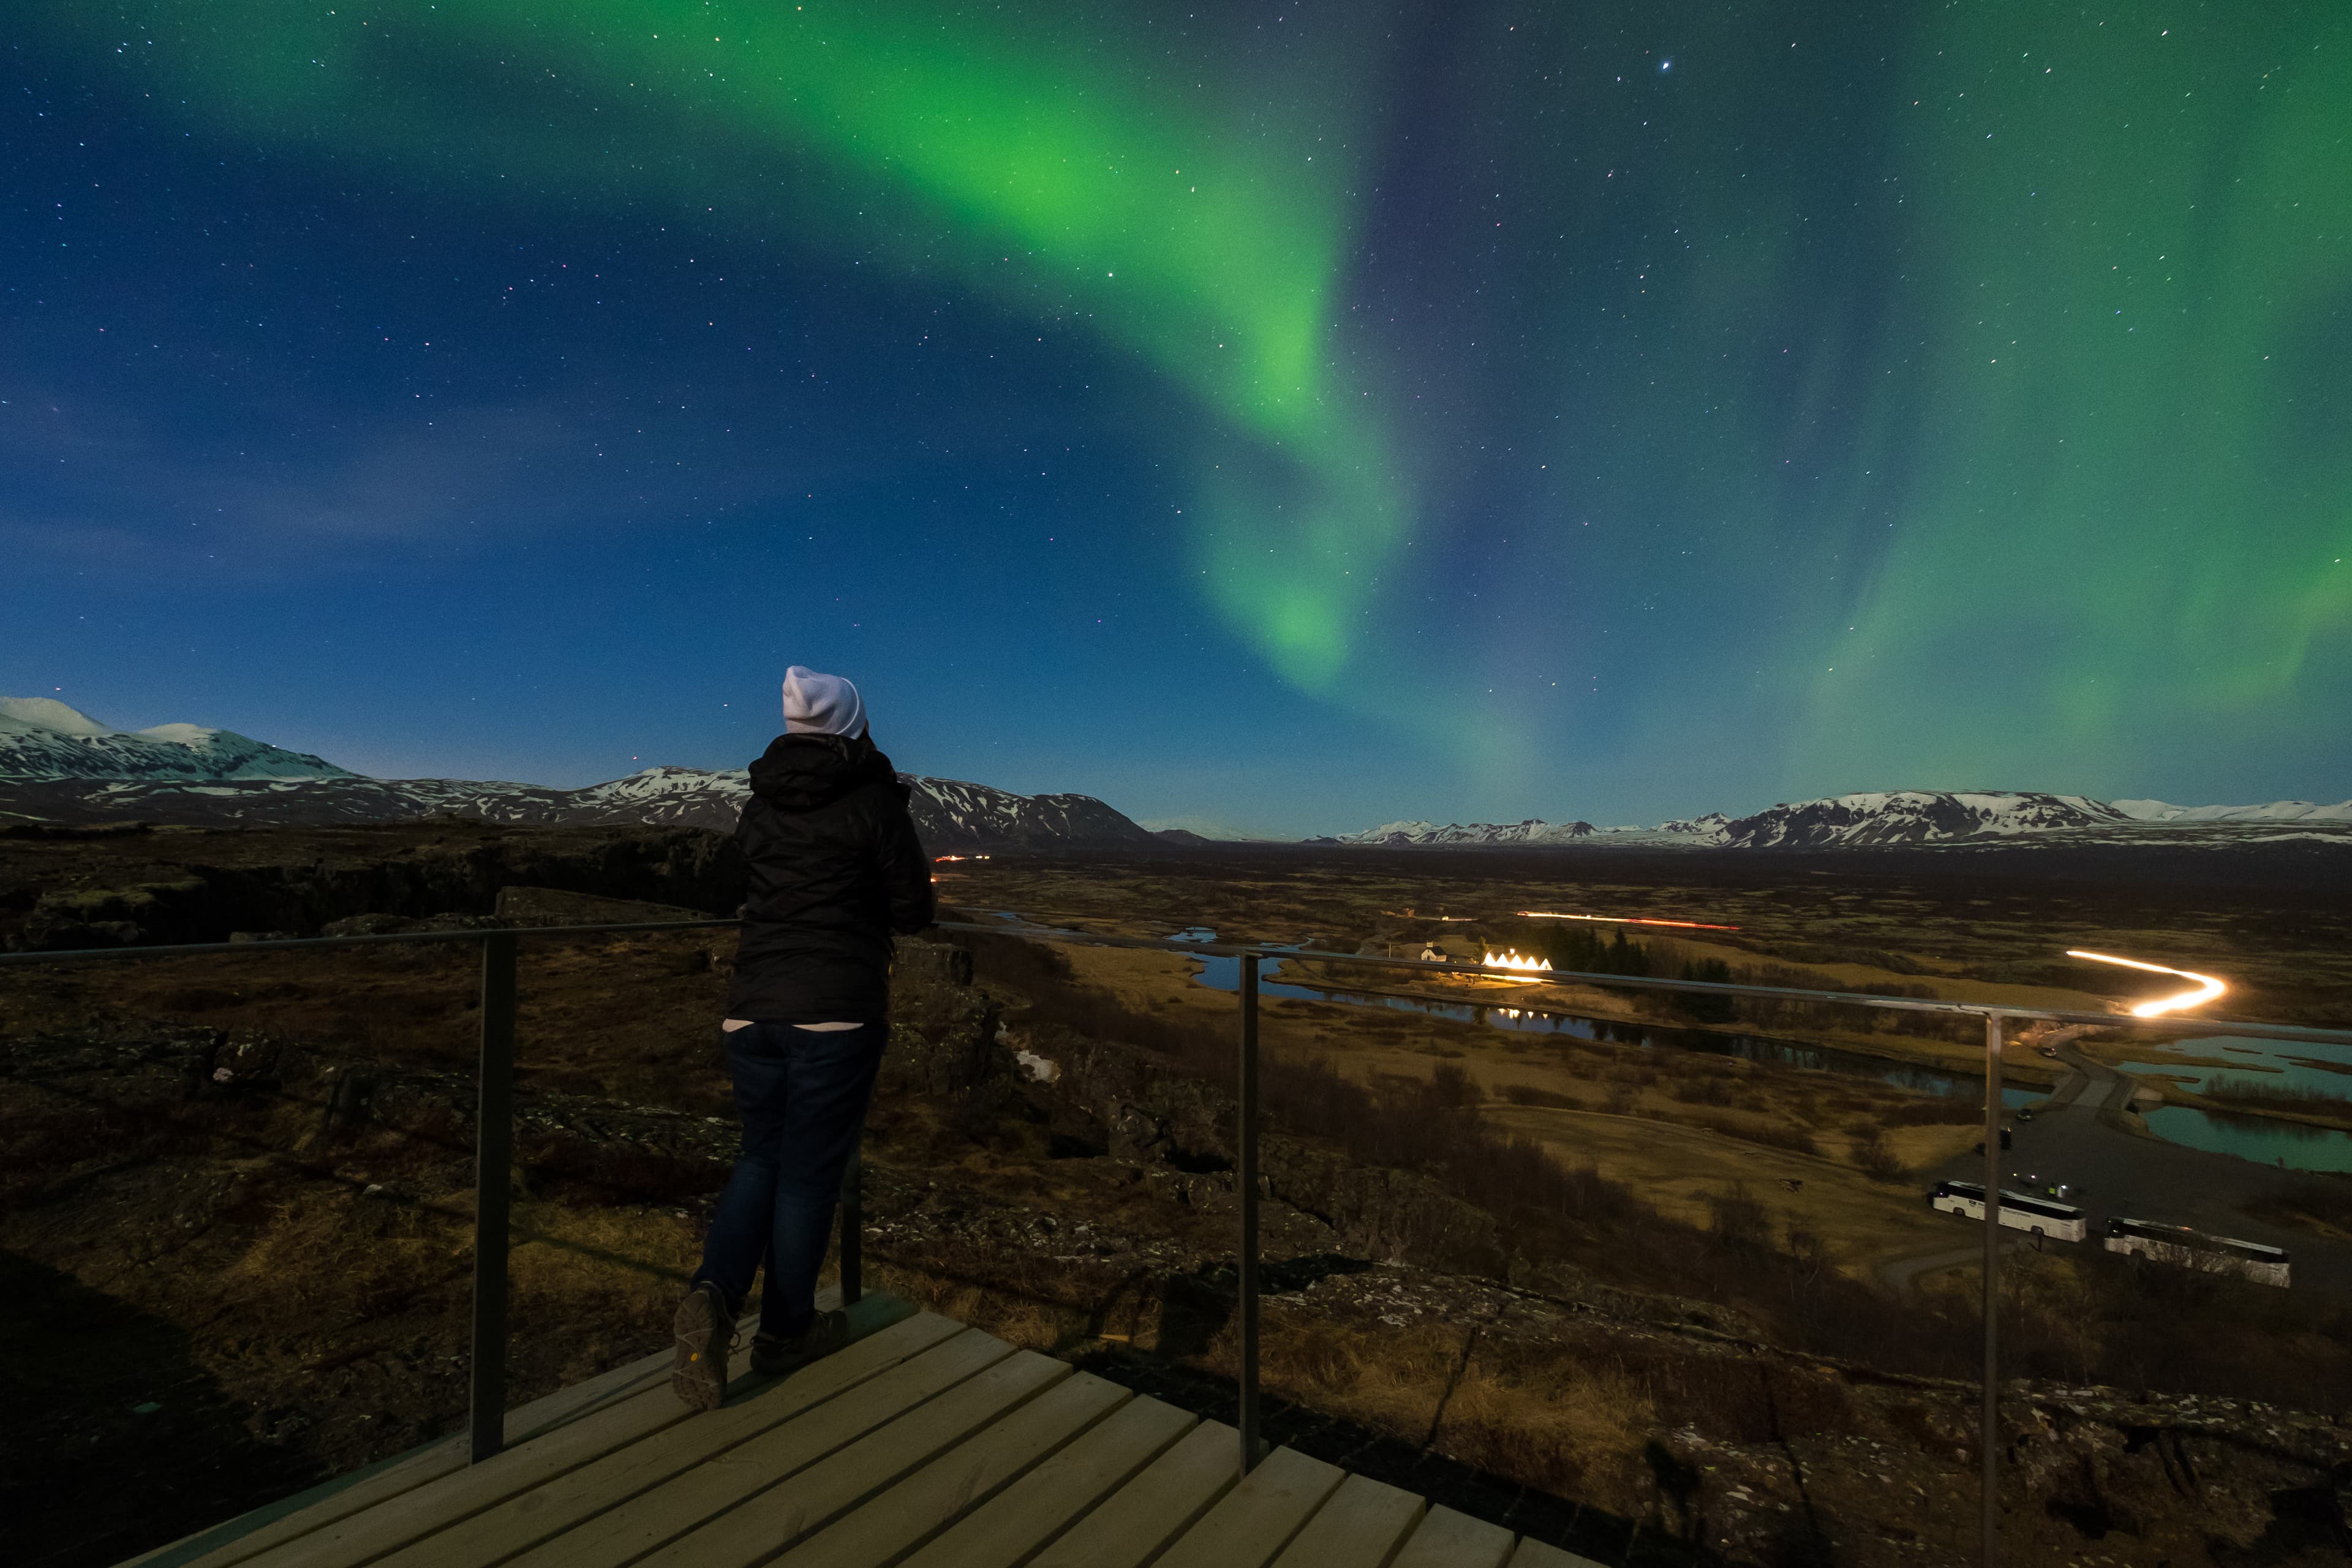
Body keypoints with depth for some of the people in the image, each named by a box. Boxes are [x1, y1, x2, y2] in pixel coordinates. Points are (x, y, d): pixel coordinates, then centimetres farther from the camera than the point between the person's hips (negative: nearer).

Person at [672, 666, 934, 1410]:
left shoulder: (759, 804, 8)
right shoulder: (874, 803, -8)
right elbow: (912, 914, -6)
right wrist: (913, 876, 15)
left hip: (753, 1009, 5)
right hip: (836, 1013, -5)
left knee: (762, 1156, 21)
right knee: (810, 1170, 8)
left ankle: (715, 1292, 1)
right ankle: (786, 1331, 23)